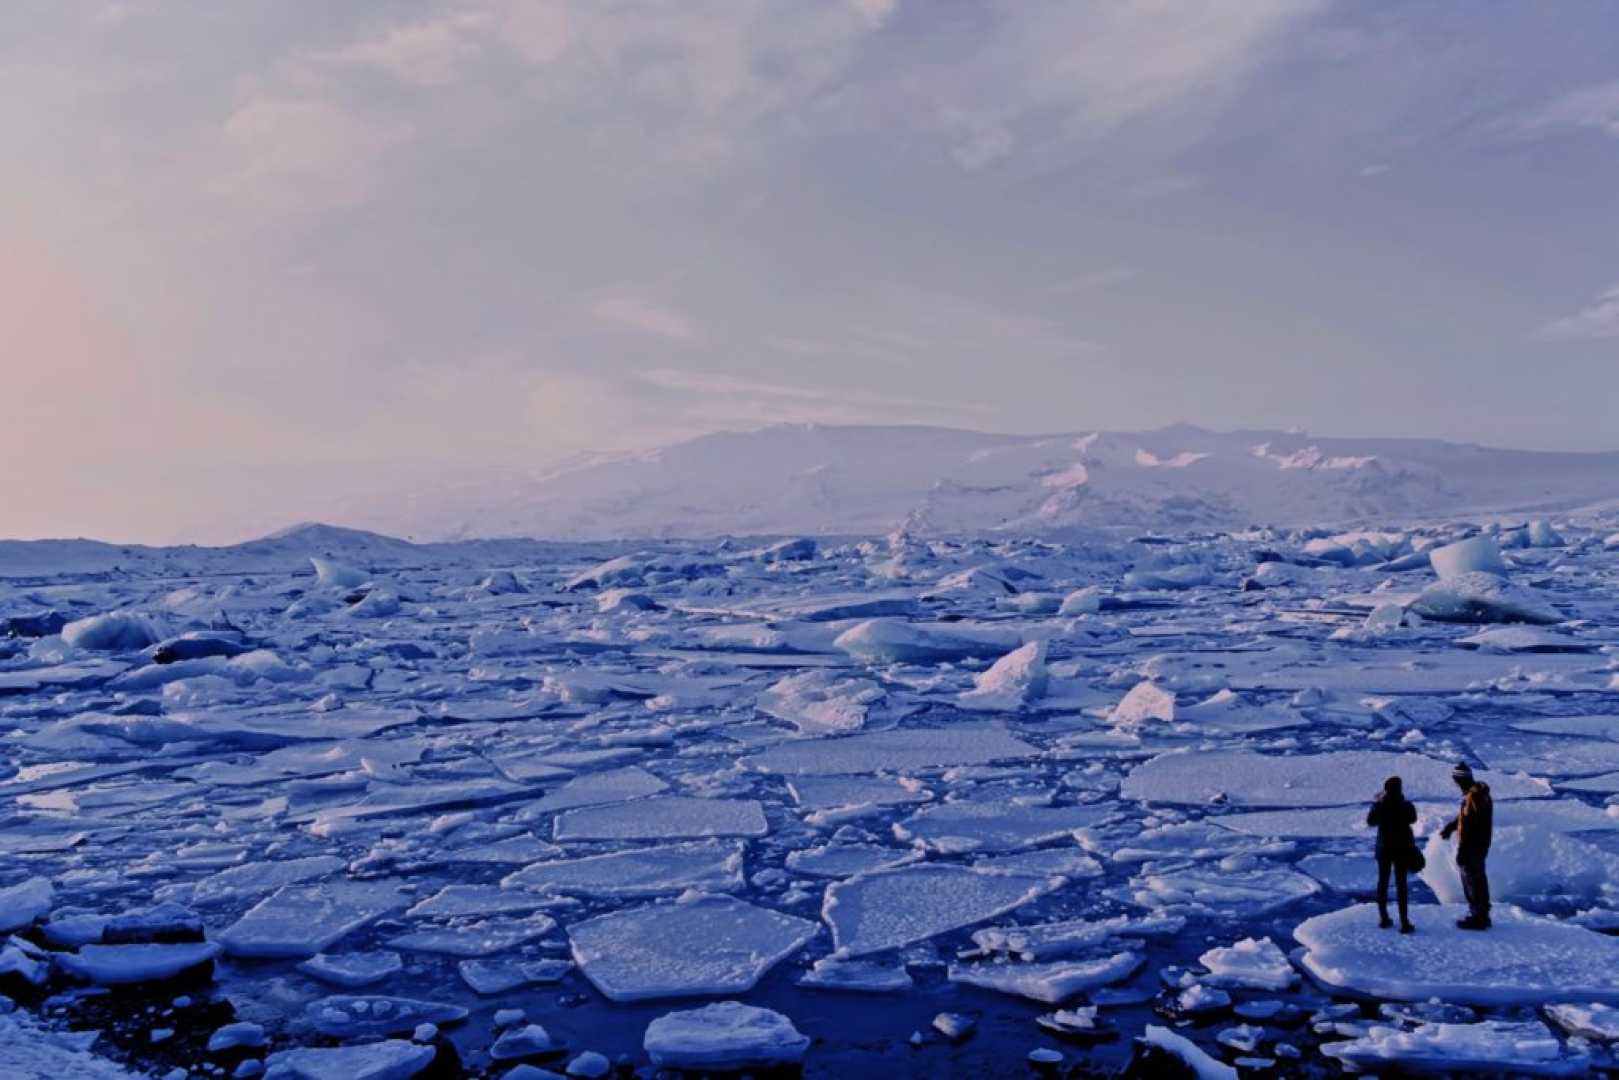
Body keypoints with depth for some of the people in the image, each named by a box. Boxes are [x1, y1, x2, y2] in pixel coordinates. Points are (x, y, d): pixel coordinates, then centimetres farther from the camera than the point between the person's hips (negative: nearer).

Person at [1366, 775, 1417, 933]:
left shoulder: (1379, 806, -13)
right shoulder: (1406, 806, -15)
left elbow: (1370, 821, 5)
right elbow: (1413, 819, 8)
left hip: (1384, 848, 1)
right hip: (1402, 849, -1)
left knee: (1383, 882, 16)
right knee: (1401, 884, 4)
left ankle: (1383, 918, 21)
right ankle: (1404, 922, -1)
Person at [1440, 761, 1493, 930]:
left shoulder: (1472, 798, -25)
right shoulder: (1482, 793, 7)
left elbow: (1467, 828, -25)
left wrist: (1461, 852, -20)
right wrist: (1450, 827, 26)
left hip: (1471, 847, -10)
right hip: (1482, 845, 10)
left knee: (1471, 881, 1)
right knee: (1479, 879, 19)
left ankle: (1477, 917, 8)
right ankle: (1483, 915, 30)